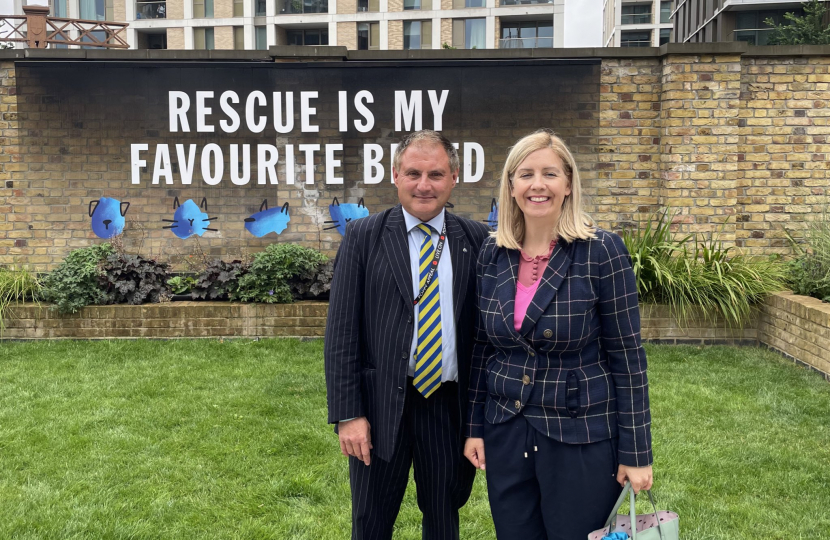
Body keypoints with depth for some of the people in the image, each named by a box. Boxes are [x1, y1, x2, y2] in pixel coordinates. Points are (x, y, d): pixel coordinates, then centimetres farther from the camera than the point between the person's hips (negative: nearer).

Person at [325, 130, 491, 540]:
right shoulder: (363, 237, -3)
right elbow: (341, 331, -5)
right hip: (381, 406, -1)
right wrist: (348, 414, -10)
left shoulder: (477, 240, 2)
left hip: (450, 407, 1)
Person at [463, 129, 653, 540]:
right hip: (504, 433, 4)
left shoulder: (601, 252, -12)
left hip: (581, 438, -3)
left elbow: (626, 354, -9)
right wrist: (474, 426, 8)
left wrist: (636, 451, -8)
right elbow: (481, 346, 8)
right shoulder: (491, 255, 0)